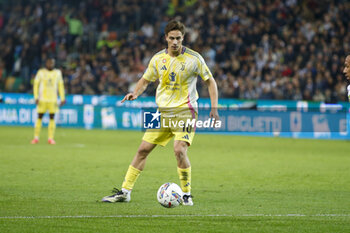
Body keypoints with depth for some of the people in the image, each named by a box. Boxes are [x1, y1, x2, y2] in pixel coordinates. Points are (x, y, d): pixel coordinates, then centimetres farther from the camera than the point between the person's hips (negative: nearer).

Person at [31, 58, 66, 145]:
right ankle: (36, 138, 3)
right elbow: (36, 84, 2)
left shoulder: (57, 72, 6)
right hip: (42, 98, -1)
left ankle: (51, 138, 1)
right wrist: (36, 97, -6)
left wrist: (62, 98, 5)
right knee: (39, 118, -1)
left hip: (53, 100, 1)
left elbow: (61, 85, 11)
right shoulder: (41, 72, 1)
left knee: (52, 118, -2)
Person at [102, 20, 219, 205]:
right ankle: (125, 192, 9)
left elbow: (210, 81, 1)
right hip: (163, 112, 4)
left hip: (185, 112, -4)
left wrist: (214, 107, -8)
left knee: (179, 150, -22)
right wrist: (135, 93, -6)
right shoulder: (158, 59, 3)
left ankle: (186, 195, -6)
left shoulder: (194, 58, -7)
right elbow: (145, 80, 15)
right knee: (143, 149, 2)